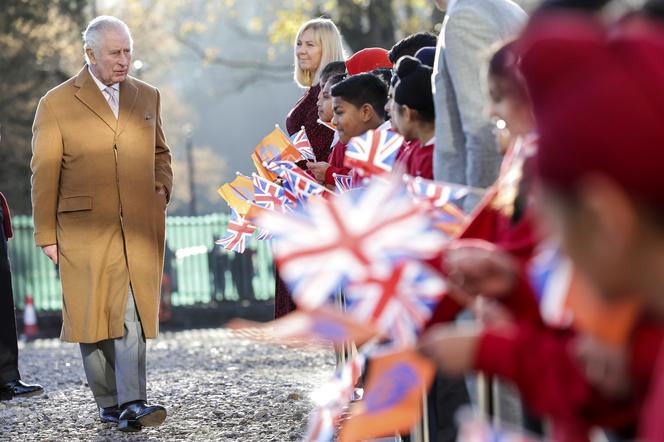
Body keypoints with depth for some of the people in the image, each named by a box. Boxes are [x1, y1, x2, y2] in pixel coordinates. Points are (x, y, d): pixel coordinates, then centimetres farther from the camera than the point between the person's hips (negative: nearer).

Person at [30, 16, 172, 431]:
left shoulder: (147, 96, 13)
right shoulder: (57, 104, 1)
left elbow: (160, 152, 26)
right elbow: (45, 174, 2)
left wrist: (162, 190, 7)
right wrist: (47, 236, -1)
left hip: (140, 227, 2)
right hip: (85, 228, -2)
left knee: (133, 315, -7)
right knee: (94, 317, 2)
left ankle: (133, 404, -12)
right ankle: (109, 402, 13)